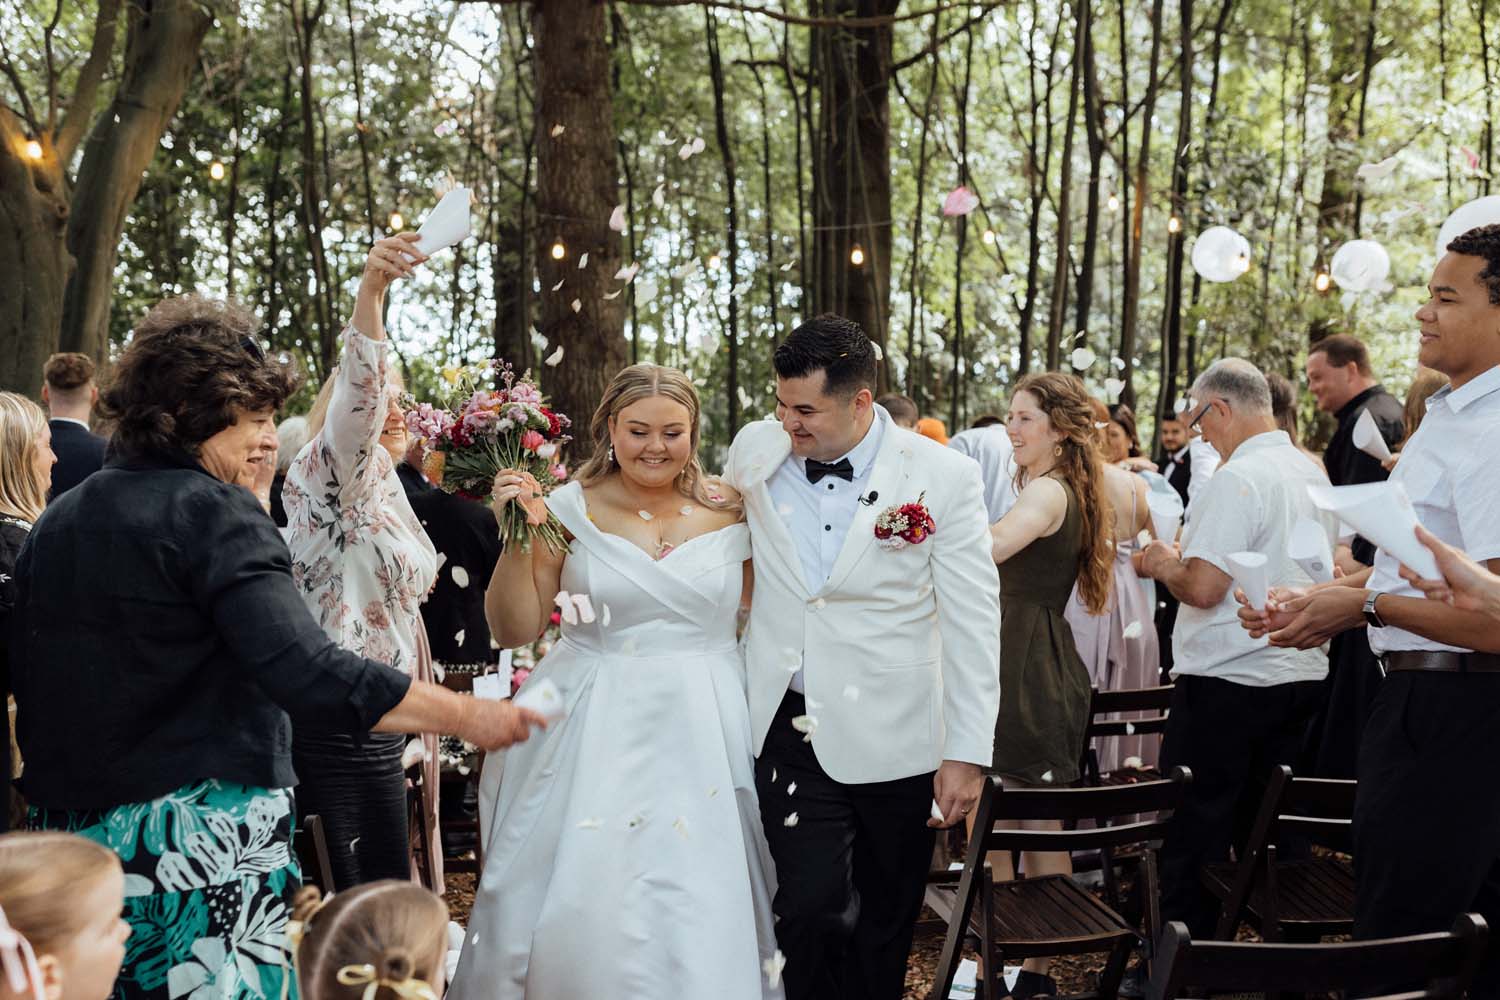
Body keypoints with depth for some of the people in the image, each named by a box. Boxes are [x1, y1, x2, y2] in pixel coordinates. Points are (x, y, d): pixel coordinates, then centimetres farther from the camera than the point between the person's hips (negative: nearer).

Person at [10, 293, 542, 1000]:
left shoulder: (57, 519, 10)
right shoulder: (211, 513, -15)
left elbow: (27, 678, 17)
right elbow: (306, 671, -26)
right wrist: (465, 715, -23)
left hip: (69, 834, 8)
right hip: (204, 837, -8)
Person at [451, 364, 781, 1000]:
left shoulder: (730, 513, 3)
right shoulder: (568, 510, -1)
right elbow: (514, 630, -1)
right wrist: (515, 537, -11)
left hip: (703, 737, 1)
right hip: (595, 739, -1)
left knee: (699, 919, 2)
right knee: (584, 910, 2)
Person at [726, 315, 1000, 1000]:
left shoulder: (944, 477, -10)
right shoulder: (754, 451, -1)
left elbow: (972, 625, -6)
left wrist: (967, 754, -7)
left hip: (893, 738, -1)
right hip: (790, 729, 1)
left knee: (885, 921, 14)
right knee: (811, 911, -6)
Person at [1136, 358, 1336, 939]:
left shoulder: (1239, 477, -16)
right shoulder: (1311, 473, 11)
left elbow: (1203, 588, -22)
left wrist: (1163, 563, -2)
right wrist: (1187, 559, 21)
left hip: (1228, 681, -9)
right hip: (1301, 674, 9)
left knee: (1192, 837, 1)